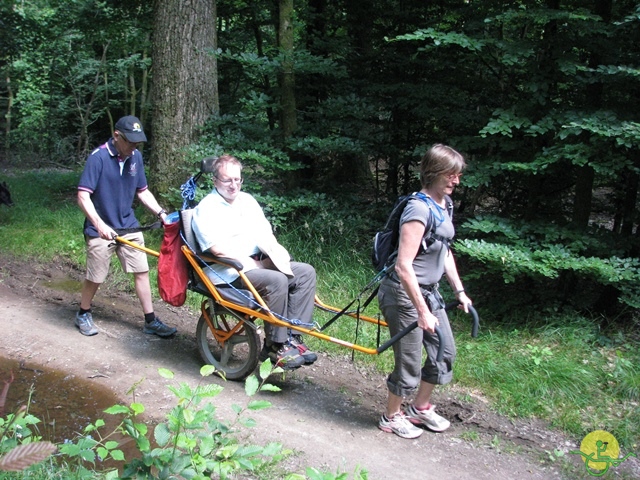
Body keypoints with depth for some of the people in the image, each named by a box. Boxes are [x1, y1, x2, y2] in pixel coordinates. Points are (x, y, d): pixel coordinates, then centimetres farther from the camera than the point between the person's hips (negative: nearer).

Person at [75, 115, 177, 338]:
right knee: (95, 277, 6)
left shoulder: (135, 156, 1)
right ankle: (83, 314, 32)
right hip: (102, 229, -5)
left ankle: (150, 320, 12)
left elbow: (142, 191, 12)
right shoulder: (98, 157, -16)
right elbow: (83, 196, -20)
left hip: (129, 226, 5)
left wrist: (161, 213, -1)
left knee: (142, 271, 3)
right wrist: (99, 224, -33)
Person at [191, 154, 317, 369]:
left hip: (258, 262, 8)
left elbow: (265, 233, 16)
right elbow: (217, 248, -18)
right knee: (276, 280, -32)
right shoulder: (207, 208, -6)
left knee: (306, 272, -8)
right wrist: (255, 264, -18)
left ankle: (292, 337, -11)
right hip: (229, 272, -8)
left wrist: (275, 252, -6)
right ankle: (275, 347, -19)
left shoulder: (247, 200, 18)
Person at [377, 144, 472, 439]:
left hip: (429, 291, 10)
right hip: (405, 294, -9)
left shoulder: (443, 204, 6)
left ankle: (420, 408, 38)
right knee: (409, 362, 3)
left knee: (445, 352, 18)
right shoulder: (419, 209, -24)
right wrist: (422, 312, -27)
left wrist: (459, 290, 15)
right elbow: (404, 267, -28)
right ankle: (391, 418, 27)